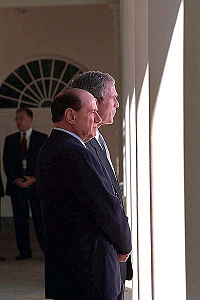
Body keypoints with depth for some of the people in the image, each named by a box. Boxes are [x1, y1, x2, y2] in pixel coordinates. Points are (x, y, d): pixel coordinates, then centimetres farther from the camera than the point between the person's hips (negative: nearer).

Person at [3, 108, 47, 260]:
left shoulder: (42, 138, 3)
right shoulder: (10, 139, 11)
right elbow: (7, 162, 7)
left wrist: (34, 179, -12)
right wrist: (15, 179, -8)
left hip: (36, 184, -3)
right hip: (17, 185, 3)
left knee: (40, 218, -3)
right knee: (20, 219, 3)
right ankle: (24, 251, 10)